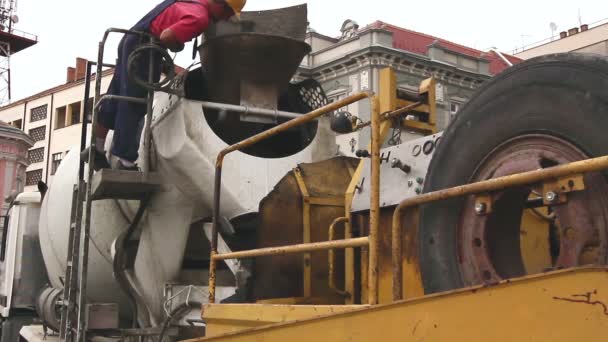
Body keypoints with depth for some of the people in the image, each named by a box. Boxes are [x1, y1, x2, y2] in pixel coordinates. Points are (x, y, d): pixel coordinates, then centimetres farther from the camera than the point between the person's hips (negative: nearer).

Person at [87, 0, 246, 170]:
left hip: (132, 41, 10)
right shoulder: (200, 18, -19)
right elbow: (166, 37, -27)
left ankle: (96, 148, 21)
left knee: (116, 98, 13)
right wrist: (178, 47, -7)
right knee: (133, 105, -7)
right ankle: (124, 161, -4)